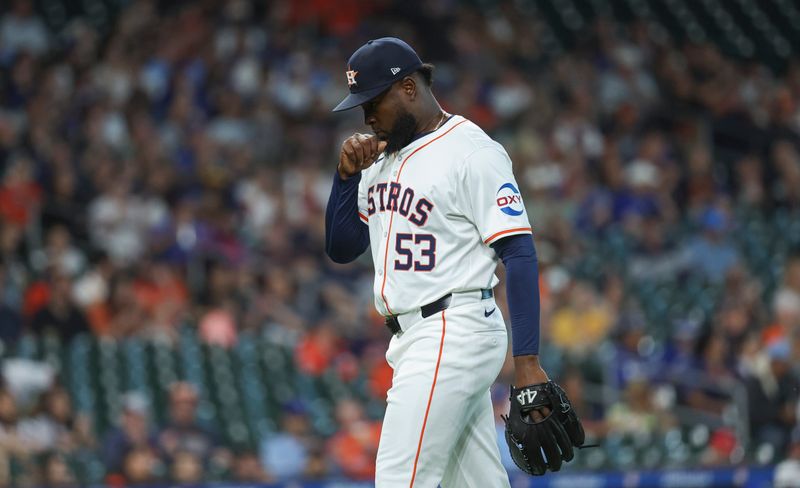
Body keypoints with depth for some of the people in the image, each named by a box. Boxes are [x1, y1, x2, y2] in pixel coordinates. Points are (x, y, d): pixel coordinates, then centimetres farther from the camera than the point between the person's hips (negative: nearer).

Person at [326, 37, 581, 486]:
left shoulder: (473, 153, -11)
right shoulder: (381, 158, 15)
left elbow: (519, 254, -16)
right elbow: (341, 249, 17)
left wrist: (527, 361, -24)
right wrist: (347, 174, 1)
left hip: (455, 334, -9)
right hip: (413, 339, 9)